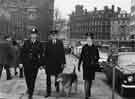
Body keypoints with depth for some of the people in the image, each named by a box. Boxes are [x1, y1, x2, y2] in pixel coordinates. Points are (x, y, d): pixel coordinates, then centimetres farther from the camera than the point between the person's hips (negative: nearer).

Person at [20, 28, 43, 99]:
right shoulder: (26, 43, 4)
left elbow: (41, 54, 3)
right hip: (26, 64, 2)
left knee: (32, 79, -3)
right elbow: (22, 53, 4)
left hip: (35, 64, -2)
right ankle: (29, 88, 40)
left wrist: (40, 63, -2)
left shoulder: (39, 44, 2)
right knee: (27, 78, 12)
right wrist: (21, 62, -1)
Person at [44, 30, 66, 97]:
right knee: (48, 78, -1)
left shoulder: (60, 43, 0)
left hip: (57, 63, 1)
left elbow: (62, 53, 0)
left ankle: (57, 86, 43)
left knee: (57, 76, 16)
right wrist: (45, 63, -4)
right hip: (49, 63, -1)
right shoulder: (48, 43, -1)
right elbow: (45, 54, 0)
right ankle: (48, 92, 6)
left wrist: (63, 63, -4)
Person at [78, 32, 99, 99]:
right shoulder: (84, 47, -2)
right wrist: (79, 65, 1)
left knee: (90, 80, 14)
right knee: (86, 80, -7)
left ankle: (88, 92, 34)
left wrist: (95, 59, -12)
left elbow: (97, 57, 10)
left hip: (92, 66, 2)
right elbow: (81, 57, 1)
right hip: (86, 66, -2)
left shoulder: (95, 48, 1)